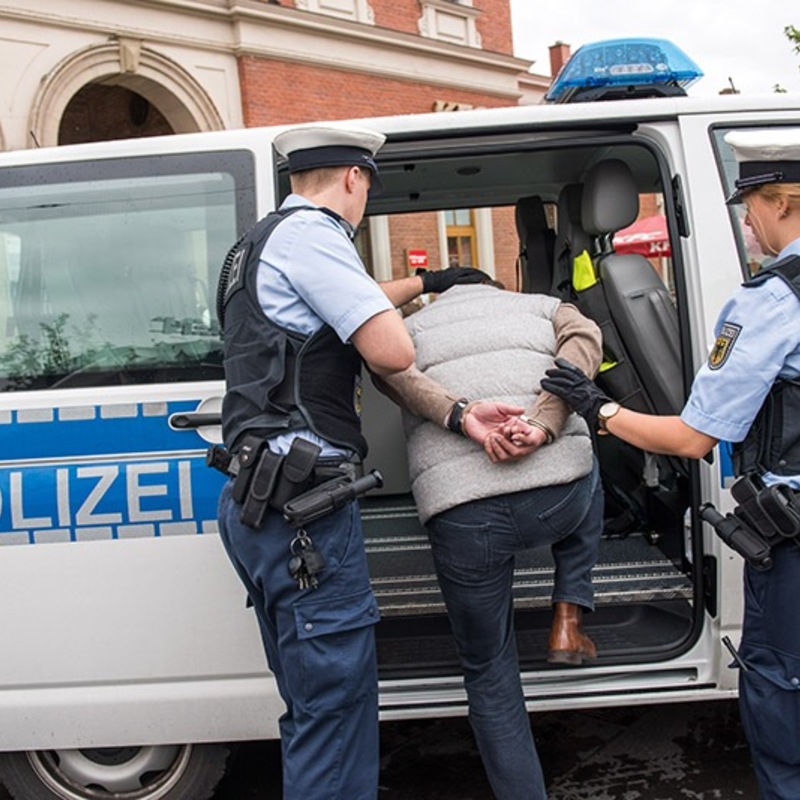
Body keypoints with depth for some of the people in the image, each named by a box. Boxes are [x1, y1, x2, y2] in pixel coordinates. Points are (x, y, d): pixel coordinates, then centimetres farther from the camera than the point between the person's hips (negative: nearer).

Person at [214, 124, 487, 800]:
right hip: (300, 502, -10)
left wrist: (421, 283, 45)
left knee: (315, 699, 18)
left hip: (259, 502, 10)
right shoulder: (309, 232, -8)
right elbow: (393, 351, -16)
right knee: (337, 700, -5)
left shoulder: (261, 243, 24)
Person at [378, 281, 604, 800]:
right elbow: (584, 336, 4)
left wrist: (461, 414, -10)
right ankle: (568, 624, 29)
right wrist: (544, 425, -7)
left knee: (489, 672, 20)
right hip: (557, 493, 1)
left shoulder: (413, 325, 26)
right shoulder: (542, 306, 28)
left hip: (458, 512, 0)